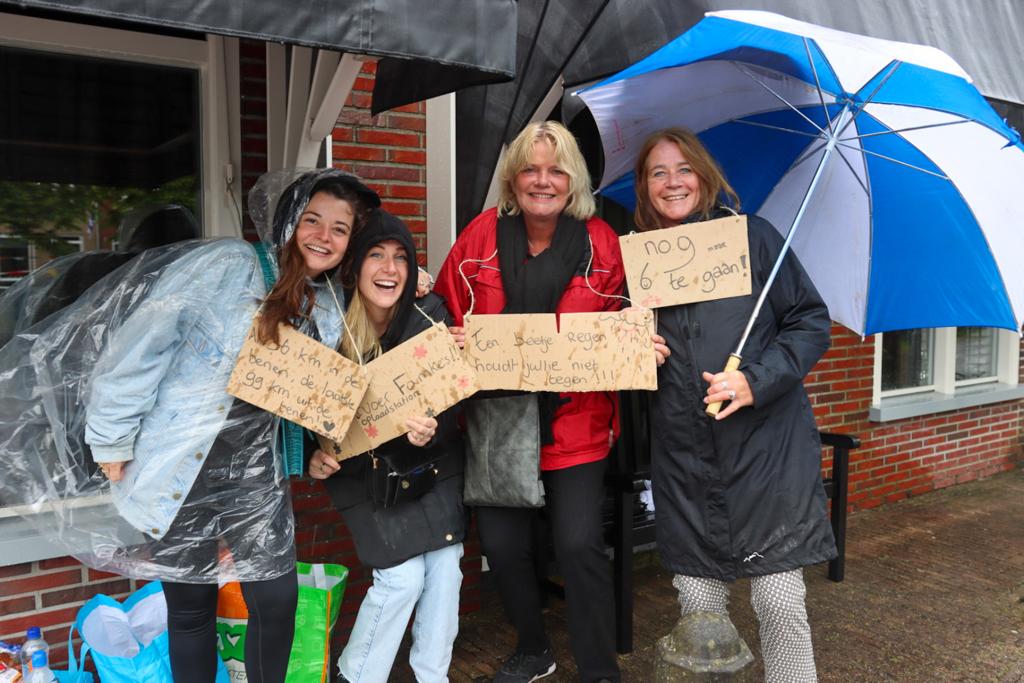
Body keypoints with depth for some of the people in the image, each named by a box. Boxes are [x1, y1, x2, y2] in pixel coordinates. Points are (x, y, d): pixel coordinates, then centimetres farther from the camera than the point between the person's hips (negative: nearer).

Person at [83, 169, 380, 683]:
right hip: (181, 472, -4)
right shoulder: (227, 265, -13)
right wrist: (112, 441, -11)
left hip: (255, 474, 5)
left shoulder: (329, 308, 6)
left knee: (278, 599, 6)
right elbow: (141, 344, -14)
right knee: (192, 608, 9)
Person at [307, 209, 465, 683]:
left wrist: (432, 432, -30)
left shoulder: (430, 317, -12)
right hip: (363, 468, -2)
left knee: (445, 564, 3)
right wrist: (316, 456, -21)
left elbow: (451, 399, -10)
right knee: (403, 576, -7)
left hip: (433, 464, 3)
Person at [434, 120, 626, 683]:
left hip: (575, 421, -2)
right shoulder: (482, 236, 0)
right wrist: (457, 342, -13)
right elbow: (445, 313, 7)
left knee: (579, 544, -7)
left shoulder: (600, 242, -2)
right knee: (502, 546, 8)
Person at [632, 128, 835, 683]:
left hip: (767, 448, -2)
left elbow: (811, 320, -1)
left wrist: (757, 381, -14)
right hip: (683, 460, 3)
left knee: (780, 601, 0)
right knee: (697, 604, 8)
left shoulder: (752, 237, -1)